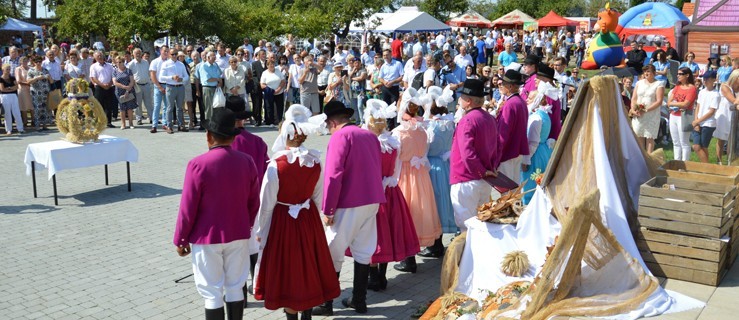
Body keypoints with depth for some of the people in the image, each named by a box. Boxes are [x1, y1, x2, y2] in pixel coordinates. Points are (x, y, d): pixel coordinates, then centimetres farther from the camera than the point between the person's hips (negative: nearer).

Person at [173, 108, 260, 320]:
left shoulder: (198, 164, -18)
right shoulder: (247, 161, -4)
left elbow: (188, 208, -13)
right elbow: (254, 202, 5)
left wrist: (180, 240, 0)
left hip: (207, 238, -4)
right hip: (238, 235, 4)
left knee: (212, 293, 7)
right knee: (235, 287, 16)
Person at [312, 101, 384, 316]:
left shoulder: (340, 136, -10)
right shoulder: (370, 135, 13)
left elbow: (333, 176, -16)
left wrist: (328, 210, -13)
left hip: (348, 205, -7)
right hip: (372, 201, 7)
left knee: (333, 254, 2)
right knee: (363, 251, 14)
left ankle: (326, 303, 8)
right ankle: (359, 300, 21)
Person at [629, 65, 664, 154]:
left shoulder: (659, 84, 0)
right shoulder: (639, 83, 13)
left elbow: (659, 101, -9)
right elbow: (634, 98, 11)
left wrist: (646, 110, -18)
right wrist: (633, 109, -8)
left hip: (652, 115, -4)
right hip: (638, 115, 4)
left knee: (650, 137, 0)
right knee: (639, 136, 3)